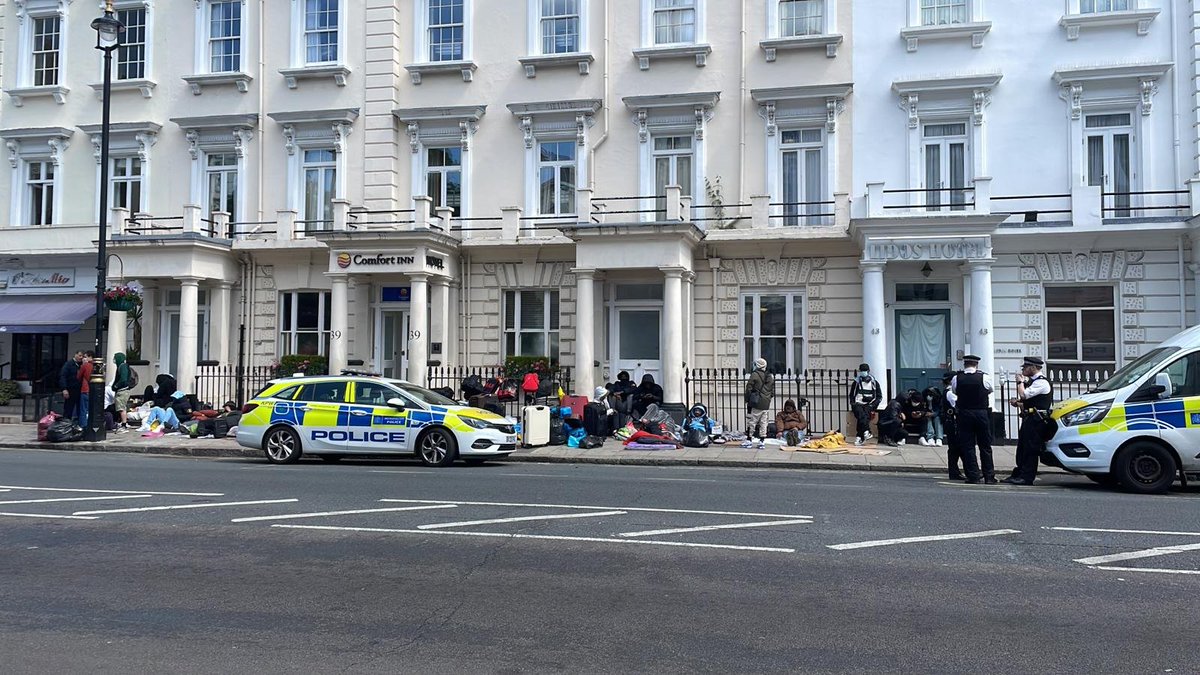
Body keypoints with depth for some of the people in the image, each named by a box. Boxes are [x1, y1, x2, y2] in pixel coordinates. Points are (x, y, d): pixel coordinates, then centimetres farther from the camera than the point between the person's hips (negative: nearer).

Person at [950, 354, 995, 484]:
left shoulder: (957, 378, -5)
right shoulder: (985, 377, -6)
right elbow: (990, 390, 11)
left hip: (964, 414, 0)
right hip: (982, 413, 0)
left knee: (967, 446, 5)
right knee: (985, 446, 9)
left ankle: (973, 476, 3)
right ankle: (989, 476, 12)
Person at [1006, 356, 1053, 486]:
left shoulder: (1042, 382, -11)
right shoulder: (1032, 381, 20)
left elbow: (1023, 395, -22)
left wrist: (1020, 381, -7)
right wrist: (1018, 404, 10)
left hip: (1036, 420, -10)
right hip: (1028, 419, 10)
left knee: (1030, 449, -8)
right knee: (1022, 448, 11)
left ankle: (1027, 477, -5)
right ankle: (1018, 475, 16)